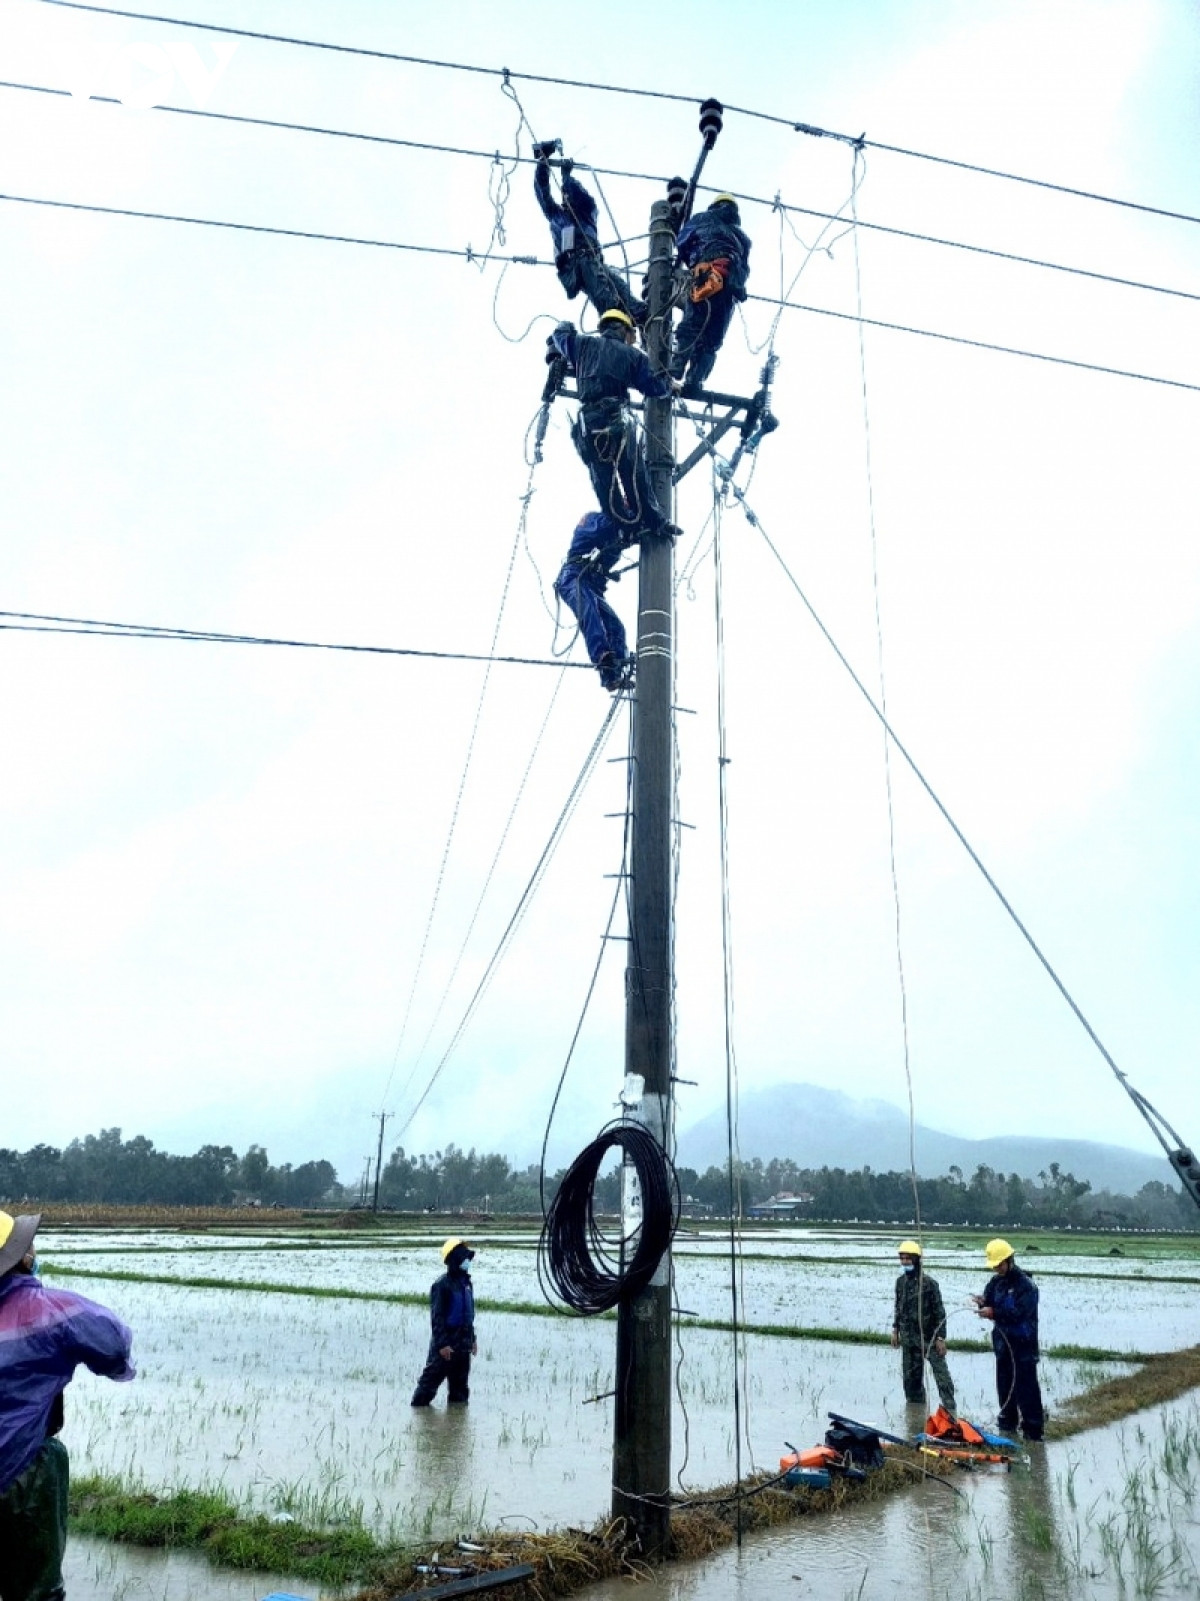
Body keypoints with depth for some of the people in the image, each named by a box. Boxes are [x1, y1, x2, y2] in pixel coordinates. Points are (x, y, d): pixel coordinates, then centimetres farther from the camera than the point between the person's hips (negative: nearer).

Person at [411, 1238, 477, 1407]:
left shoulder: (466, 1282, 11)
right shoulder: (441, 1285, -14)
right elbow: (436, 1317, -17)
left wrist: (472, 1339, 19)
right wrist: (442, 1344, -20)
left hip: (463, 1343, 8)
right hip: (445, 1344, -8)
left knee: (460, 1384, 13)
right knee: (431, 1379, -2)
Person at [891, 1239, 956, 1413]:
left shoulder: (929, 1283, -13)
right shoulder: (901, 1282, 6)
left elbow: (939, 1312, -12)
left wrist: (940, 1338, -14)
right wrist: (895, 1329, 15)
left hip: (928, 1337, -6)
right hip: (908, 1338, 6)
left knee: (941, 1373, -6)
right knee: (910, 1376, 12)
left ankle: (949, 1409, -2)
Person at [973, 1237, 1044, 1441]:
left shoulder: (1026, 1285, -16)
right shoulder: (996, 1282, 7)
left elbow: (1020, 1313, -23)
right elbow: (990, 1305, 11)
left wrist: (994, 1312, -25)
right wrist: (983, 1303, -12)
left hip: (1023, 1342, -7)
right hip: (1002, 1340, 7)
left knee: (1026, 1384, -6)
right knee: (1004, 1382, 15)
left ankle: (1034, 1427, 0)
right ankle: (1007, 1420, 28)